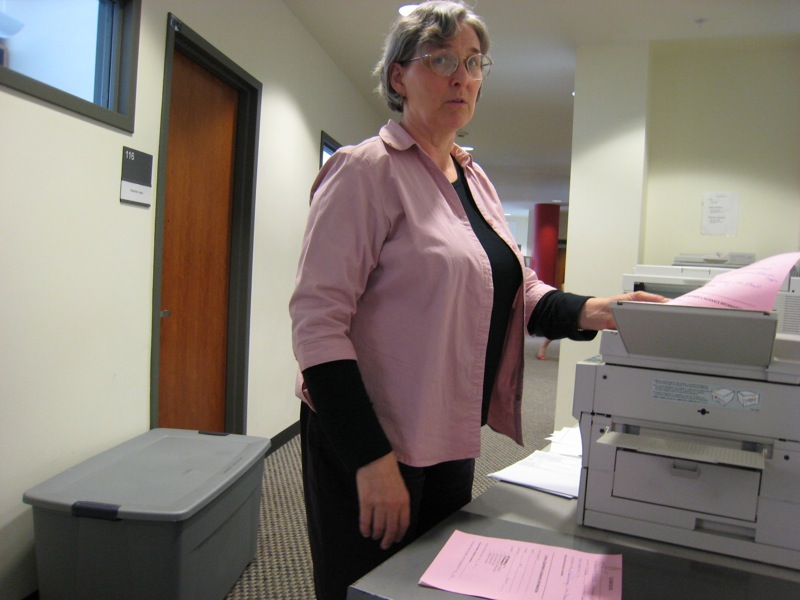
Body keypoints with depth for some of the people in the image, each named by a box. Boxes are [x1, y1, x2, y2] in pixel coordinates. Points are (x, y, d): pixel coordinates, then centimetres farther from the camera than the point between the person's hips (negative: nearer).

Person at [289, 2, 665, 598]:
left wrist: (590, 311, -8)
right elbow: (317, 320, -20)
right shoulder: (368, 169, -13)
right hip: (369, 442, -7)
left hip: (450, 439, 8)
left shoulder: (475, 179, 11)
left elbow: (516, 290, 12)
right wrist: (370, 458, -23)